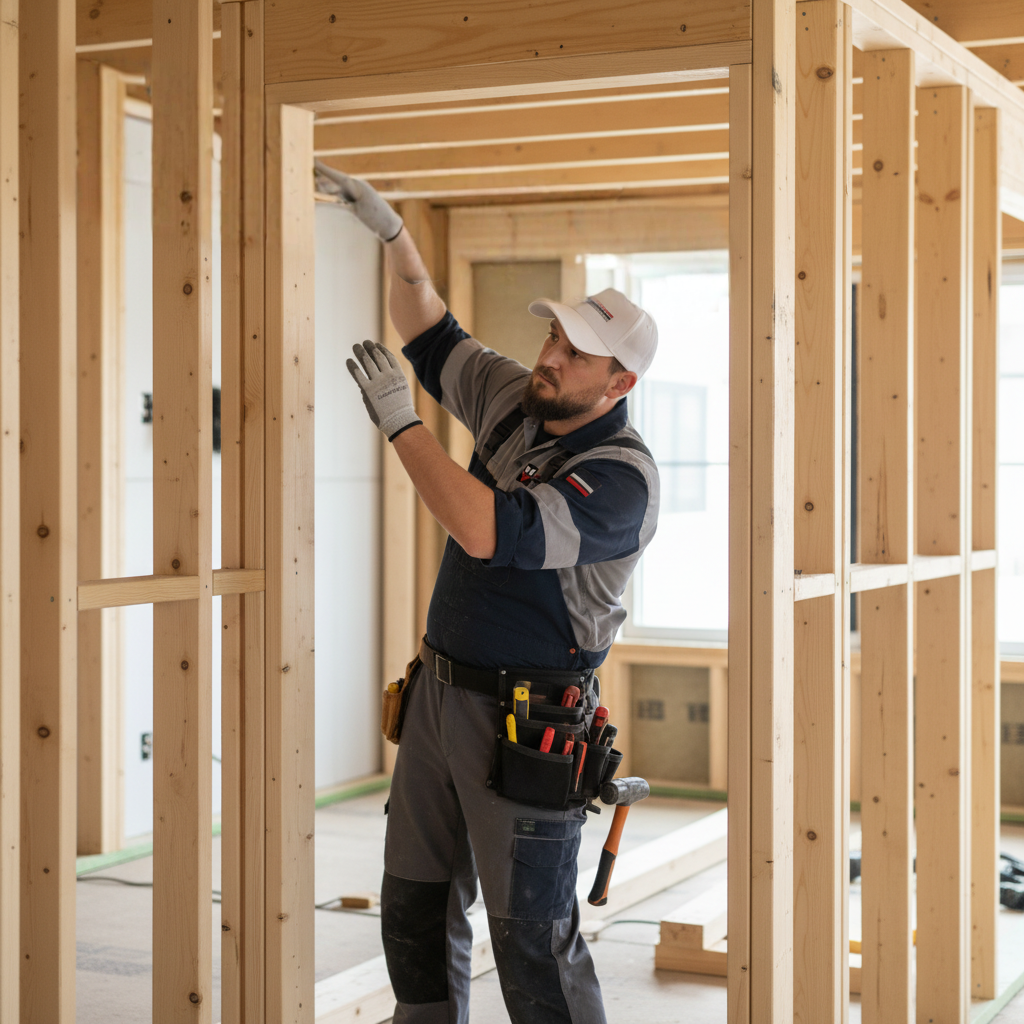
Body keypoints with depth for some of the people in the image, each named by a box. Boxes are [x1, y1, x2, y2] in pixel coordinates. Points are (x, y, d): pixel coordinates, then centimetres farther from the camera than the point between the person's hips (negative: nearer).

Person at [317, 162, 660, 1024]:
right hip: (441, 688, 8)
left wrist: (399, 424, -25)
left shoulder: (621, 476, -20)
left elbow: (490, 532, -31)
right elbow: (433, 337, 17)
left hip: (526, 721, -8)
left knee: (533, 931, -3)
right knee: (415, 903, 16)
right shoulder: (517, 401, 5)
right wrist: (394, 234, 4)